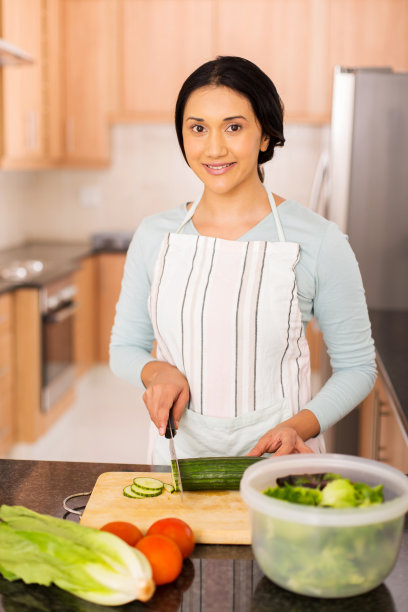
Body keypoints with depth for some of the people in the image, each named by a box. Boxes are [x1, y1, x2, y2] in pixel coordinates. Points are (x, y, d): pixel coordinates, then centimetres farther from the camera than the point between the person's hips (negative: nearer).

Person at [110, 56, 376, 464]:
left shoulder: (319, 242, -8)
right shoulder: (154, 236, 1)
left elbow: (356, 367, 0)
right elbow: (125, 346, 12)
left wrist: (299, 426, -15)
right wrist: (157, 371, -9)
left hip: (274, 458, -2)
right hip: (178, 455, 2)